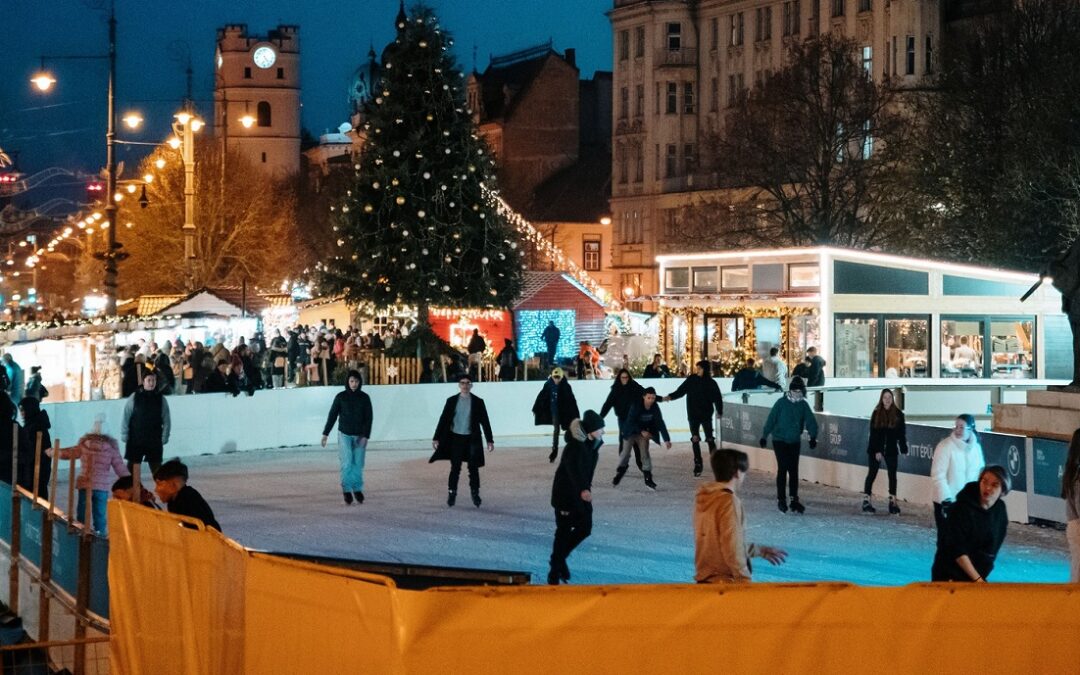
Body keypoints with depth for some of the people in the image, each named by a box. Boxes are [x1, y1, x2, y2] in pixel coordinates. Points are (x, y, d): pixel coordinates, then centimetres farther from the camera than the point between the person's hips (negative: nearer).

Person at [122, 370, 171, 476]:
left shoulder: (161, 399, 2)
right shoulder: (134, 398, -2)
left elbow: (166, 421, 2)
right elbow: (126, 418, -1)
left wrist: (164, 438, -4)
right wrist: (125, 436, -5)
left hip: (154, 442, 1)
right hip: (135, 440, -1)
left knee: (157, 470, 3)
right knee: (131, 468, 3)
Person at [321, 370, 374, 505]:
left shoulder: (364, 398, -1)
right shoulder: (340, 397, -3)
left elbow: (369, 418, -3)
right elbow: (332, 415, 0)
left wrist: (366, 436, -12)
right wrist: (325, 433, -3)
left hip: (360, 436, 1)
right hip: (344, 434, -1)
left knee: (358, 464, 2)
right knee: (347, 463, -10)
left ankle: (357, 489, 16)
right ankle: (346, 489, 1)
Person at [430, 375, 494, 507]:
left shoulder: (478, 402, 1)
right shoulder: (452, 401, 3)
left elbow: (485, 422, 3)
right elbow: (443, 420, 4)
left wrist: (490, 440, 0)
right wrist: (436, 438, 0)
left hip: (472, 439, 0)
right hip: (456, 438, 0)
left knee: (473, 468, 2)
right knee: (455, 468, 2)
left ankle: (475, 494, 12)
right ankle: (451, 494, 10)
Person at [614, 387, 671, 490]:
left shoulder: (655, 407, -16)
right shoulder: (636, 405, -25)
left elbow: (660, 423, -17)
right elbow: (631, 421, -23)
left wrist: (666, 439, -23)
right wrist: (642, 431, -30)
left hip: (644, 432, 2)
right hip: (631, 431, -2)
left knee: (645, 453, -8)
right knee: (625, 453, 1)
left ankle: (648, 479, -5)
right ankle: (619, 473, 21)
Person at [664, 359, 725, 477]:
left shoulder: (711, 383, -3)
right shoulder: (691, 380, -1)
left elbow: (717, 398, 0)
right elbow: (680, 391, 0)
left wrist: (719, 411, -8)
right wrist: (670, 396, -15)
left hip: (706, 414, -1)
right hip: (693, 414, 1)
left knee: (709, 439, 0)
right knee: (695, 439, -3)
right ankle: (697, 465, 2)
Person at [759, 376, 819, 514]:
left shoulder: (804, 405, 1)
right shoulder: (782, 403, -9)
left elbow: (811, 421, -2)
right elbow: (771, 419, -8)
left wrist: (813, 437, -15)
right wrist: (764, 436, -8)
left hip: (795, 442, 4)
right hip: (780, 440, -4)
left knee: (794, 471, 5)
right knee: (783, 469, -7)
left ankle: (794, 500, 10)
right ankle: (781, 499, 0)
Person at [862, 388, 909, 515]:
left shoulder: (898, 414, 0)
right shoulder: (876, 413, -2)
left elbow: (902, 433, 1)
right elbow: (873, 433, -4)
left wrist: (904, 450, -4)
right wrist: (877, 451, -11)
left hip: (891, 450, 1)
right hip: (875, 449, -1)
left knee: (892, 475, 2)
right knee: (872, 474, 2)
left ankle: (893, 502, 6)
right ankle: (866, 501, 4)